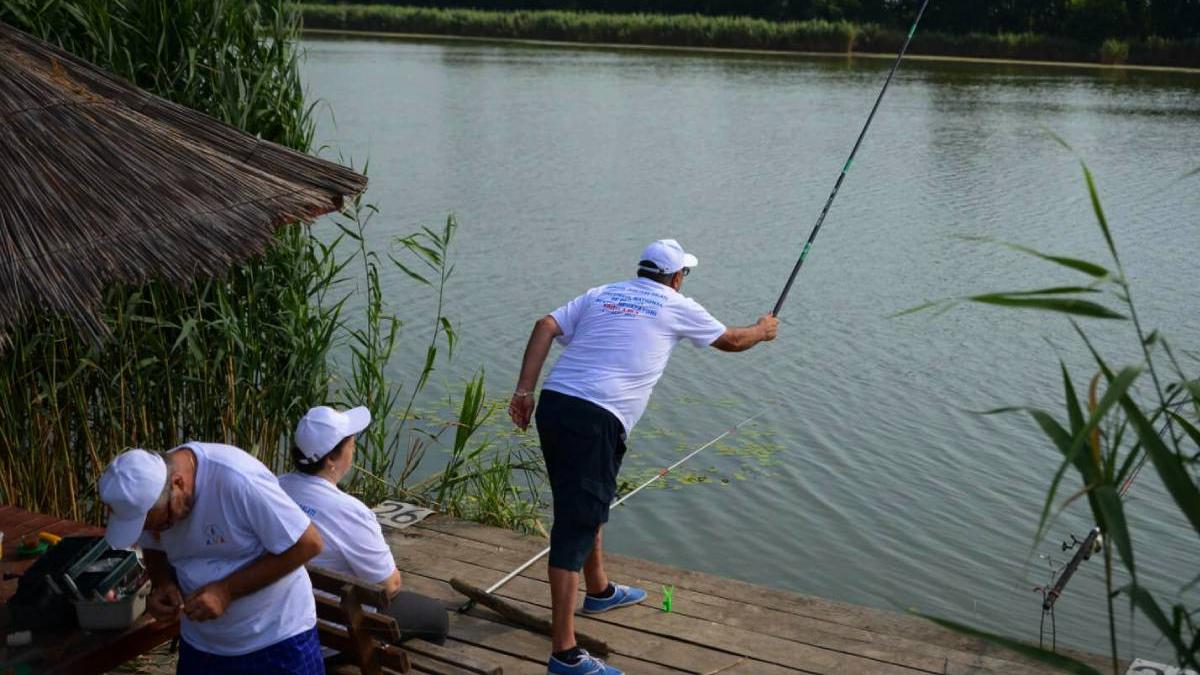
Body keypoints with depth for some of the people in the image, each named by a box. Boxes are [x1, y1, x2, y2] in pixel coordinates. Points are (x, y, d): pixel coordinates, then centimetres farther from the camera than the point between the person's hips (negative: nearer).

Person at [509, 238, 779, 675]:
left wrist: (524, 391, 3)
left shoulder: (600, 295, 20)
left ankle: (599, 591, 47)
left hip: (553, 405, 7)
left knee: (587, 503, 27)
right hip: (594, 419, -7)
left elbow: (545, 327, 6)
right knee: (575, 527, -9)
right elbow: (731, 341, 22)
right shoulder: (677, 307, 8)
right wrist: (763, 330, 43)